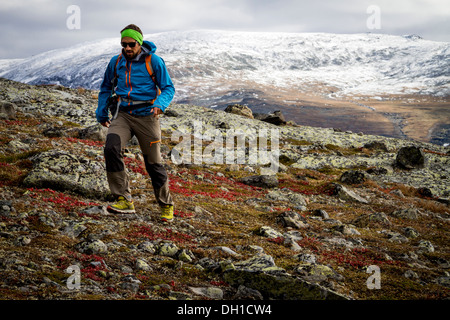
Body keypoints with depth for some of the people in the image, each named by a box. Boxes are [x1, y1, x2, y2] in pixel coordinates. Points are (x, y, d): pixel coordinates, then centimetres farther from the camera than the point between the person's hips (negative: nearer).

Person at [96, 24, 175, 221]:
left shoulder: (153, 61, -7)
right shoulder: (116, 62, 6)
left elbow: (169, 88, -6)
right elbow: (106, 87, 22)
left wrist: (160, 104, -26)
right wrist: (102, 113, 19)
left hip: (146, 116, -3)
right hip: (123, 115, 3)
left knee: (153, 163, 3)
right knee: (111, 148, -24)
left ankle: (166, 205, 25)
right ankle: (124, 200, -18)